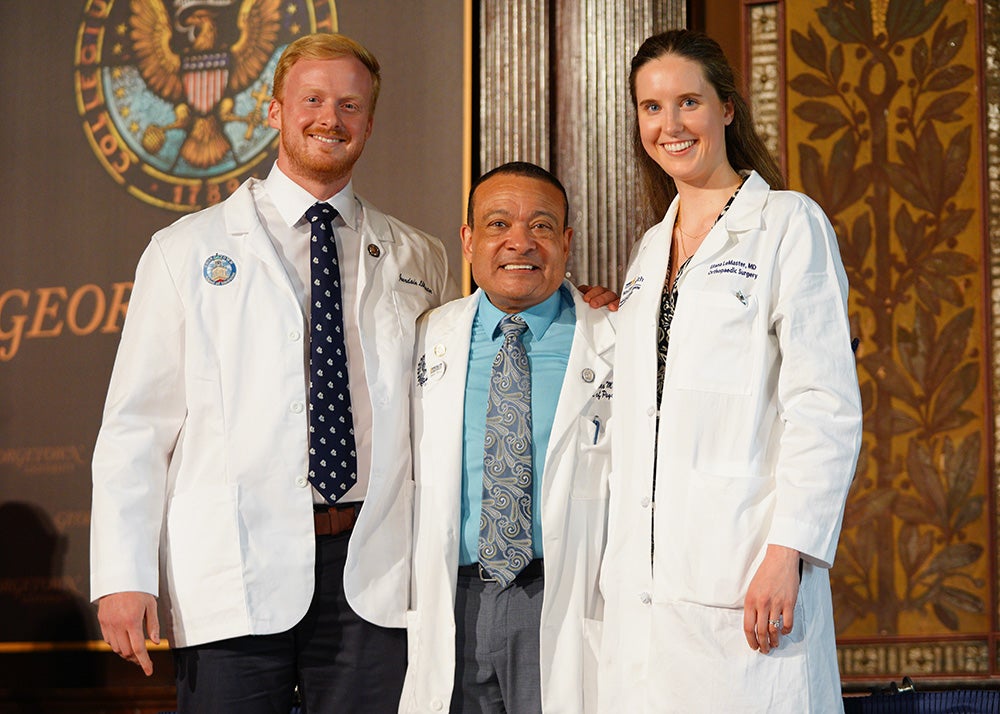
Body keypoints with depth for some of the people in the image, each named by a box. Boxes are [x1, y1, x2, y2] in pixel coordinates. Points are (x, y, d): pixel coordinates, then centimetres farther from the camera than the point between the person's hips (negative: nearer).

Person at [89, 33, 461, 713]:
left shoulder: (419, 261, 15)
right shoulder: (187, 250, 8)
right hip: (233, 576, -2)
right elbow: (136, 425, 3)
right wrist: (123, 577, -5)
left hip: (374, 575, 2)